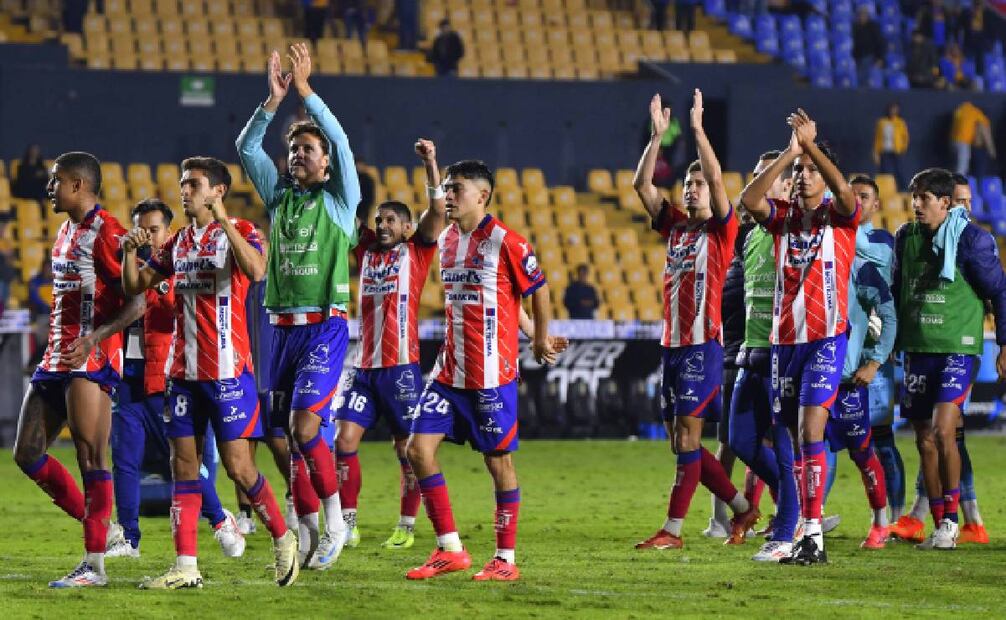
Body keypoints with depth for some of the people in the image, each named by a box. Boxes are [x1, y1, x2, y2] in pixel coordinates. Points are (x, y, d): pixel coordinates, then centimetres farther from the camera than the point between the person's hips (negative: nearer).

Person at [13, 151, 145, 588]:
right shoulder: (66, 231, 18)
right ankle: (95, 525, 17)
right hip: (56, 358, 10)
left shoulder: (105, 233, -12)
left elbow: (137, 303, -17)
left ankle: (95, 564, -9)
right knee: (27, 454, 8)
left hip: (90, 360, -10)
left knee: (90, 458, -10)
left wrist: (93, 339, -27)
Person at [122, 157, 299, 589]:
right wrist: (130, 252, -3)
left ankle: (283, 540, 14)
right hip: (184, 370, 6)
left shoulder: (238, 231, -5)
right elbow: (135, 286, 16)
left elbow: (256, 270, -26)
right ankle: (185, 568, 3)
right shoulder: (178, 242, 14)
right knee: (184, 464, 2)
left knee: (237, 465, -6)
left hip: (227, 370, -6)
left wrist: (223, 221, -28)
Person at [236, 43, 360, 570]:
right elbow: (246, 147, 5)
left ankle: (335, 521, -4)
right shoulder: (279, 194, 14)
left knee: (304, 426, -17)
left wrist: (305, 90, -15)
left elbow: (340, 141, -12)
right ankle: (309, 536, 9)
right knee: (291, 433, 4)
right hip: (282, 326, 5)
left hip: (325, 326, -5)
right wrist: (273, 101, -7)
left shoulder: (339, 199, 1)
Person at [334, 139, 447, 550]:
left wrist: (430, 163, -16)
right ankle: (346, 525, 2)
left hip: (401, 366, -4)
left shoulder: (416, 251, 4)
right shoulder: (366, 249, 14)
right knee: (344, 440, -4)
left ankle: (406, 528, 8)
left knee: (407, 448, 0)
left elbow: (437, 211, -8)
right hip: (364, 366, 4)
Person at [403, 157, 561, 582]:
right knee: (418, 448, -3)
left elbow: (537, 288, -1)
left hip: (492, 374, -7)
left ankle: (506, 559, 9)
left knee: (498, 460, 0)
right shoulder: (446, 241, 10)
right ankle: (449, 550, 3)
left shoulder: (504, 241, -12)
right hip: (450, 369, 7)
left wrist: (540, 340, 11)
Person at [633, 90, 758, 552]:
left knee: (687, 436, -10)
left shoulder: (721, 229, -2)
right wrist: (658, 135, 1)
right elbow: (642, 185, 9)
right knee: (681, 441, 8)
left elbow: (717, 180, -16)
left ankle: (672, 530, -10)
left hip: (702, 344, -8)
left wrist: (698, 129, -15)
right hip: (672, 344, 8)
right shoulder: (674, 226, 15)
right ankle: (742, 509, 19)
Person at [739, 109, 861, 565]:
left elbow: (844, 191, -23)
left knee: (810, 431, -17)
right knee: (796, 438, 8)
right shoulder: (782, 217, 8)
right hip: (784, 339, 5)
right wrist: (789, 152, -19)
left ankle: (814, 535, -20)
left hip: (826, 339, -5)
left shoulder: (839, 217, 0)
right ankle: (806, 527, 16)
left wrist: (811, 144, -26)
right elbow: (748, 200, -12)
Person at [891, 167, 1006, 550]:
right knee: (925, 441, 5)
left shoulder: (972, 240, -9)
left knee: (943, 430, -19)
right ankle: (940, 527, 13)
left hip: (957, 349, -6)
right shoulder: (906, 238, 6)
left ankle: (951, 520, -9)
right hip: (917, 349, 6)